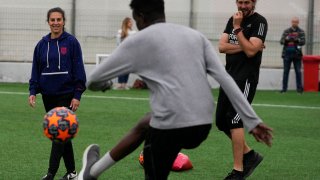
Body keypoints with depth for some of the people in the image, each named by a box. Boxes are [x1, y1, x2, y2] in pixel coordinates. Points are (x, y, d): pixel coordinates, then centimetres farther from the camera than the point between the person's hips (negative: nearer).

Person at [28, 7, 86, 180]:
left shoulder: (71, 42, -6)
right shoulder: (42, 44, 6)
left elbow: (79, 69, -7)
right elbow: (36, 70, 10)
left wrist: (77, 95, -11)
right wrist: (33, 91, -2)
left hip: (66, 95, -5)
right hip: (48, 95, 5)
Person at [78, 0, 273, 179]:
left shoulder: (139, 41, 4)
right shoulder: (196, 36, 16)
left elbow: (95, 80, 13)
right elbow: (226, 79, 7)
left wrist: (103, 85, 38)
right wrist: (253, 121, 5)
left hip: (171, 124, -8)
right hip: (204, 124, 8)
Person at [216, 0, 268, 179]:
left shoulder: (259, 22, -8)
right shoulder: (233, 20, 13)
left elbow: (250, 51, -18)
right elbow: (222, 46, 2)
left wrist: (237, 28, -15)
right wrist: (244, 47, -10)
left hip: (246, 79, -8)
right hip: (229, 76, 8)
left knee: (234, 120, -14)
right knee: (222, 121, 9)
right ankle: (249, 154, 24)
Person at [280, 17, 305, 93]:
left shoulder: (301, 32, 4)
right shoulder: (286, 31, 8)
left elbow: (303, 42, -6)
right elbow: (281, 41, 2)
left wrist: (297, 40, -25)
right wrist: (286, 39, -19)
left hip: (297, 54, -2)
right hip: (287, 53, 2)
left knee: (298, 72, -1)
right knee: (286, 71, 3)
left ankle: (299, 88, 4)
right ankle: (284, 88, 6)